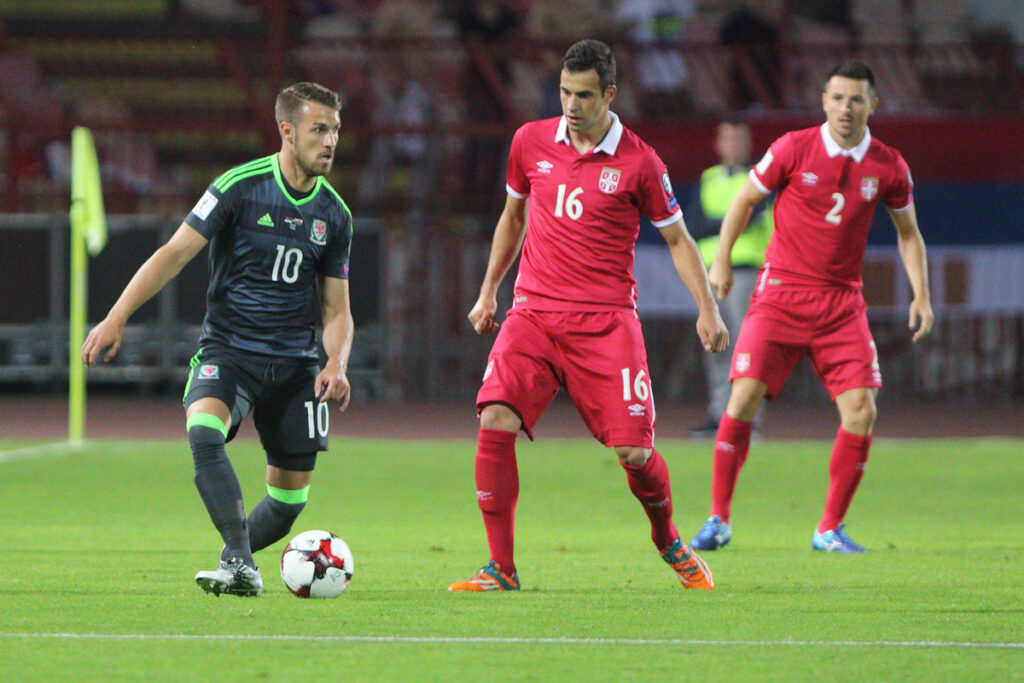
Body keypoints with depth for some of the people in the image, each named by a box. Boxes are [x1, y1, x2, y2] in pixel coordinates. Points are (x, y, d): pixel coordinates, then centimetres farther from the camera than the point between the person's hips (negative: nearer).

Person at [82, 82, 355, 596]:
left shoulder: (334, 215, 5)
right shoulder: (240, 187, -7)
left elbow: (337, 309, 12)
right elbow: (175, 253, -6)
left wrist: (336, 364, -8)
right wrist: (116, 318, -15)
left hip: (295, 361, 4)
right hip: (227, 349, -4)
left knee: (291, 494, 2)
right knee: (204, 431, -33)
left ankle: (237, 561, 29)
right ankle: (239, 562, -37)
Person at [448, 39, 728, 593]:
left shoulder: (638, 163, -3)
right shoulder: (530, 142, 6)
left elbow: (677, 239, 7)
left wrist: (707, 310, -2)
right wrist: (488, 291, 21)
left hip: (606, 319, -2)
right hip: (534, 312, 2)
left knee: (633, 452, -8)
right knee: (496, 422, -19)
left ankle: (669, 542, 25)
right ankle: (500, 569, -11)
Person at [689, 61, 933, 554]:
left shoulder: (888, 167, 1)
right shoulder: (794, 149, -5)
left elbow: (907, 232, 15)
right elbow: (744, 199, 8)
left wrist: (920, 294, 5)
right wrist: (722, 261, 2)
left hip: (842, 301, 2)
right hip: (780, 292, -2)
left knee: (860, 411, -9)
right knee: (744, 397, -14)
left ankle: (830, 528, 4)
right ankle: (719, 520, -2)